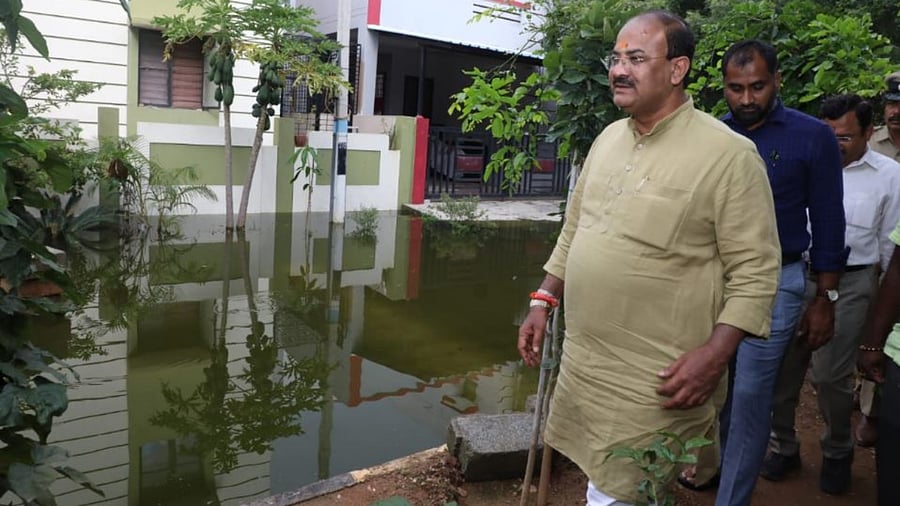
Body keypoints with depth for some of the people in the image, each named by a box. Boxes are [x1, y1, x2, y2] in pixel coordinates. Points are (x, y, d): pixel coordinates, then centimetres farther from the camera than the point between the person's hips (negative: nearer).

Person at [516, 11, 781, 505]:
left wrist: (714, 355, -20)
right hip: (581, 363, 7)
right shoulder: (607, 138, 8)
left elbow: (755, 270, -12)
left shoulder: (728, 154, -13)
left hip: (655, 381, -6)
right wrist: (541, 302, 12)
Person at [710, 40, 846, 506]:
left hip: (774, 281, -3)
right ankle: (730, 465, 38)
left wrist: (824, 300, -3)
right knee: (720, 388, 15)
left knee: (750, 394, -2)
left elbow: (827, 223, -2)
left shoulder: (813, 137, -5)